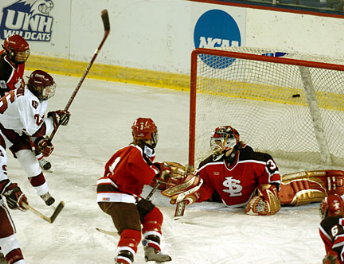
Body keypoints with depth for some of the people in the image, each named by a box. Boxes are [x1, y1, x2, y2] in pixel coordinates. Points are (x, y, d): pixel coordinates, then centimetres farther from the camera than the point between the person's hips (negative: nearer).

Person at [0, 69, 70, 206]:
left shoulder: (41, 100, -1)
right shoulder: (27, 99, -33)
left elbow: (35, 127, 6)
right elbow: (33, 129, -32)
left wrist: (40, 141, -11)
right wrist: (55, 119, -22)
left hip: (15, 131, 9)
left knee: (29, 159, 9)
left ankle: (44, 194, 20)